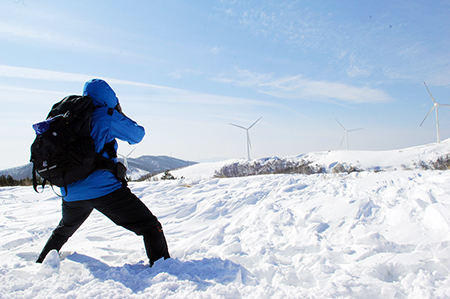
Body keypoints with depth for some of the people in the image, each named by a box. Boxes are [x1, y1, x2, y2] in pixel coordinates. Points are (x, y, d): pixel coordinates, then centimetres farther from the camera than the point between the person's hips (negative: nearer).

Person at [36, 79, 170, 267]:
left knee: (63, 231, 36)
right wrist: (120, 114, 21)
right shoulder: (107, 116, -5)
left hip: (70, 193, 7)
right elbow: (137, 135, 5)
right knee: (151, 227, -2)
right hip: (105, 189, -7)